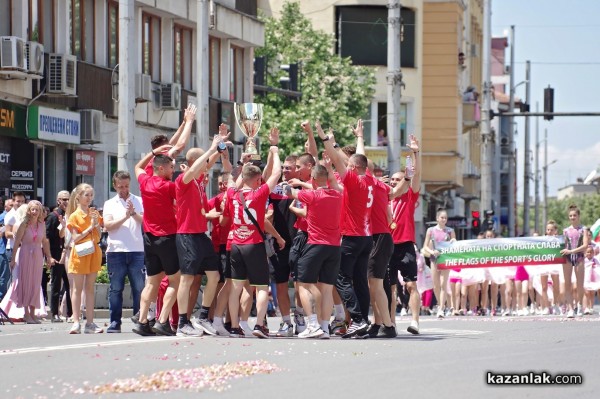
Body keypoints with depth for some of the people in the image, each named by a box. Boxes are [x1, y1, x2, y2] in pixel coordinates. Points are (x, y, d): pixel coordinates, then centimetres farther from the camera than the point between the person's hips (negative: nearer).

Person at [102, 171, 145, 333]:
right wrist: (125, 217, -12)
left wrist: (134, 213, -15)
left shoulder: (139, 202, 11)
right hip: (116, 251, 0)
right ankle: (115, 322, 4)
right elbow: (108, 225, -2)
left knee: (139, 288, -2)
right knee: (116, 289, 1)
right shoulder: (110, 204, 12)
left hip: (137, 251, 0)